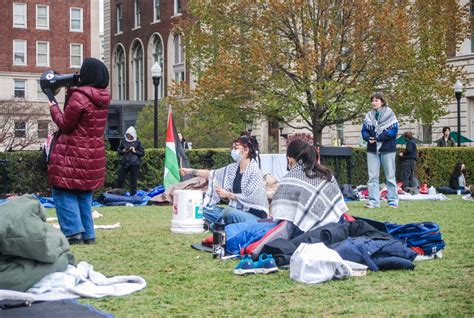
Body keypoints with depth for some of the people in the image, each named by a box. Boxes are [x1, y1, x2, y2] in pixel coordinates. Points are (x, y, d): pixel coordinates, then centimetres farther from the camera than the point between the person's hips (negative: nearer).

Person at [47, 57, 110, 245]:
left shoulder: (79, 97, -17)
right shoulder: (103, 99, 6)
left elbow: (65, 125, -12)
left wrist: (53, 107, 3)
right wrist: (70, 91, 12)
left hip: (72, 156, -7)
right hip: (93, 157, 8)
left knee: (63, 192, 1)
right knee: (84, 194, 16)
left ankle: (74, 232, -8)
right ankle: (88, 234, 15)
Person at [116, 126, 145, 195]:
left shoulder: (137, 142, 1)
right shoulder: (123, 142, 8)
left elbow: (142, 153, 2)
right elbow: (118, 151, 16)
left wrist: (135, 151, -12)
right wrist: (123, 151, -4)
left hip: (134, 164, -3)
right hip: (124, 163, 3)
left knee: (133, 180, 2)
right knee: (120, 179, 2)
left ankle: (133, 195, 11)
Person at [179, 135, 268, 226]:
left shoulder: (254, 172, -13)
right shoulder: (233, 168, 9)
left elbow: (249, 198, -19)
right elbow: (212, 174, 14)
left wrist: (227, 194, -11)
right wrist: (192, 171, 6)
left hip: (255, 216, -8)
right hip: (238, 212, 8)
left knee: (229, 212, -35)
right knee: (206, 209, 0)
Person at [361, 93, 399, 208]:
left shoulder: (389, 114, -3)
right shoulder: (369, 115, 10)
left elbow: (393, 130, -11)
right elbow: (364, 130, 10)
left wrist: (378, 138, -18)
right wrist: (368, 138, -13)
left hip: (387, 149, -4)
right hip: (372, 149, 4)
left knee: (390, 176, 3)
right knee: (372, 176, 2)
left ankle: (393, 200, 9)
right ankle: (373, 201, 5)